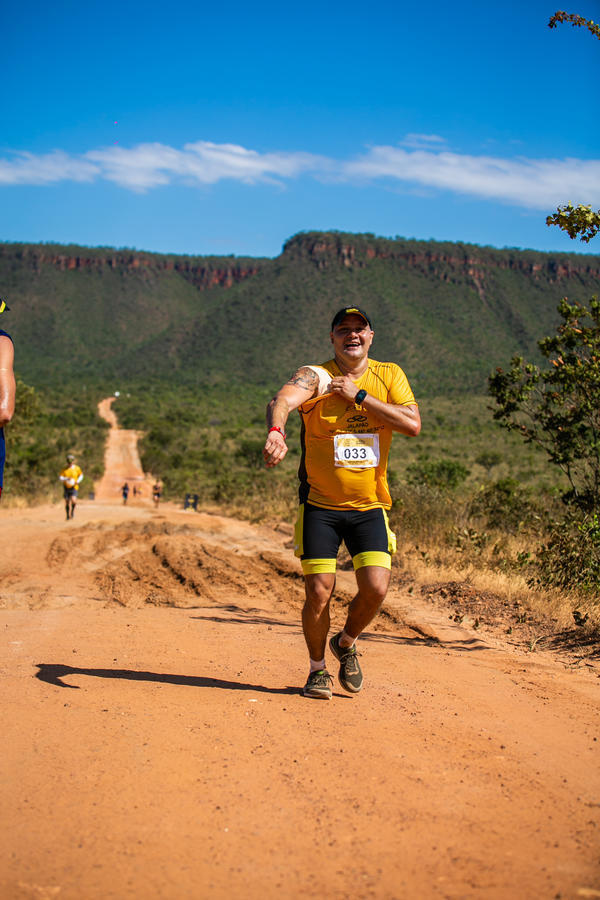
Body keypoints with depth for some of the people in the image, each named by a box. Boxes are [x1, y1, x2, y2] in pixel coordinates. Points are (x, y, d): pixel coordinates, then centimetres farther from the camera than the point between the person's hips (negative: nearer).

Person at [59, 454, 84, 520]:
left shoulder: (77, 468, -3)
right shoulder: (65, 469, -1)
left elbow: (81, 475, 10)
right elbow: (60, 477, -5)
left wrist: (78, 481, -8)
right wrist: (66, 479, -24)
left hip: (74, 487, -2)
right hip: (66, 487, 2)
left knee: (73, 500, -22)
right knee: (67, 502, 5)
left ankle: (73, 509, 9)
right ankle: (68, 515, 22)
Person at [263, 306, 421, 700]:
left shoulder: (389, 375, 4)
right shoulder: (315, 376, -7)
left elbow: (413, 425, -11)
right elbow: (281, 401, -29)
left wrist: (359, 395, -17)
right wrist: (276, 432, -52)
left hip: (369, 506, 2)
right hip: (320, 505, -2)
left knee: (376, 588, -9)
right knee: (319, 592, -5)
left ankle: (346, 644, 22)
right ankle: (318, 668, 20)